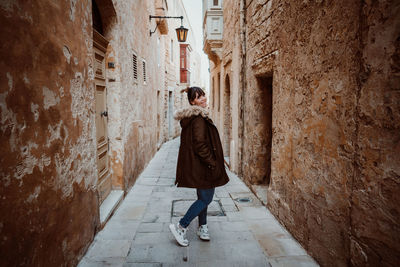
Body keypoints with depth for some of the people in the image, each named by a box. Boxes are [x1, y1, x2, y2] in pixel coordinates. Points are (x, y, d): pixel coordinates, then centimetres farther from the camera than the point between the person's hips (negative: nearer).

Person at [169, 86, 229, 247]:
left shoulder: (190, 117, 12)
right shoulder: (199, 118, -20)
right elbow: (200, 144, -25)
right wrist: (212, 163, -17)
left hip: (196, 166, 10)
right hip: (202, 166, -10)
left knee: (202, 197, 19)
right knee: (206, 198, 0)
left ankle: (202, 228, 32)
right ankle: (180, 227, 6)